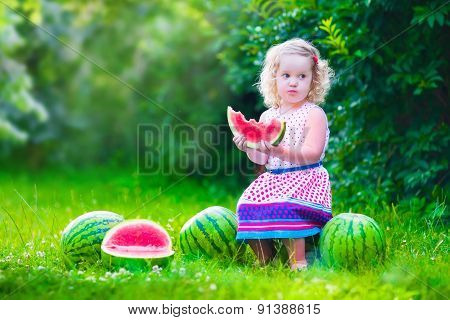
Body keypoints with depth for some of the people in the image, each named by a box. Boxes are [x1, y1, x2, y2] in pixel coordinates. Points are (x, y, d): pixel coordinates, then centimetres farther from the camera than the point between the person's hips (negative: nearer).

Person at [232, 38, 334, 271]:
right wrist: (248, 147, -7)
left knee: (286, 208, -32)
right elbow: (262, 159, 14)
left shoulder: (314, 114, -3)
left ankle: (298, 264, -25)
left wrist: (280, 150, -27)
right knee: (249, 205, -13)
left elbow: (312, 154, -16)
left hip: (304, 179, -6)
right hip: (272, 180, 7)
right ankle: (265, 261, 3)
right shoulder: (267, 116, 14)